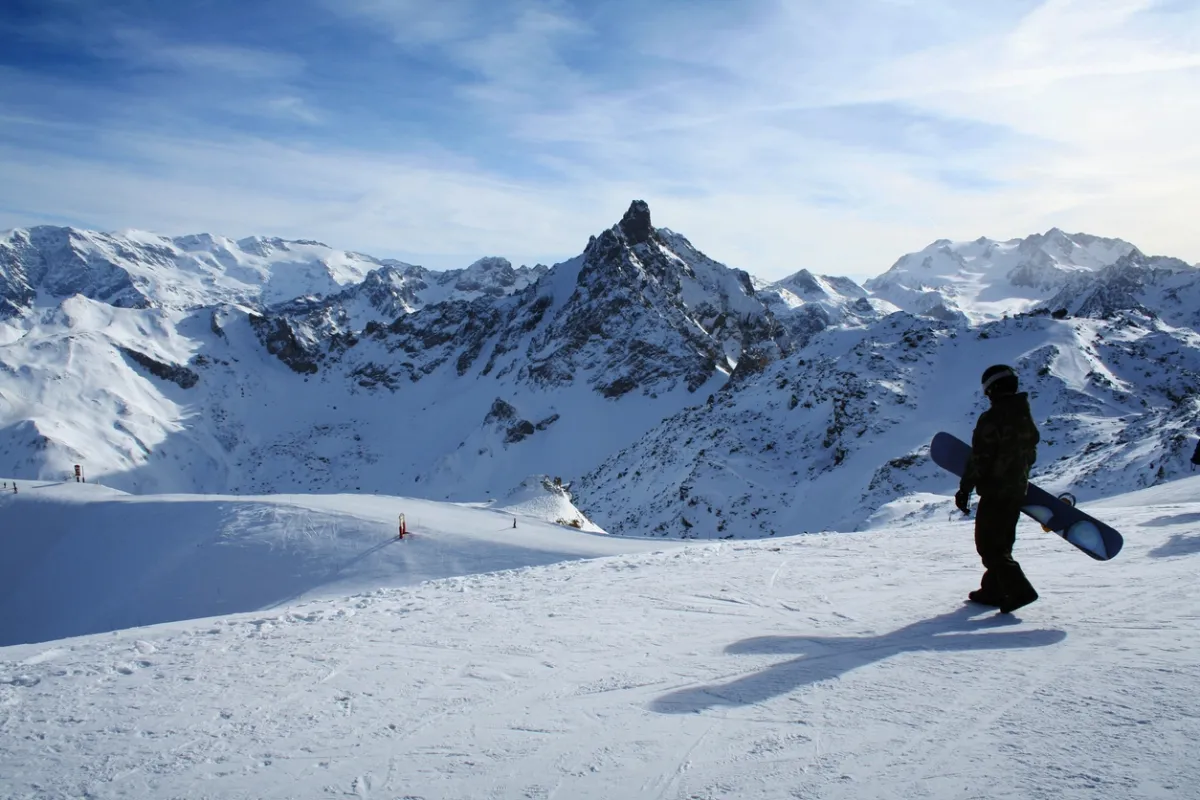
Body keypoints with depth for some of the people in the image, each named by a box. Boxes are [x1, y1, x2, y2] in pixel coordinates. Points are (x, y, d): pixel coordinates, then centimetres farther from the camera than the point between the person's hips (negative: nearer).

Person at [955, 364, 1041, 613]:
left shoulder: (991, 419, -19)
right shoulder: (1026, 417, 7)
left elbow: (978, 459, -19)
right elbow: (1030, 454, 17)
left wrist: (965, 489, -12)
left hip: (995, 492, -8)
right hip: (1018, 490, 9)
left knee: (988, 544, -3)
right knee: (1002, 542, 17)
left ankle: (1018, 590, -13)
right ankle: (993, 590, 24)